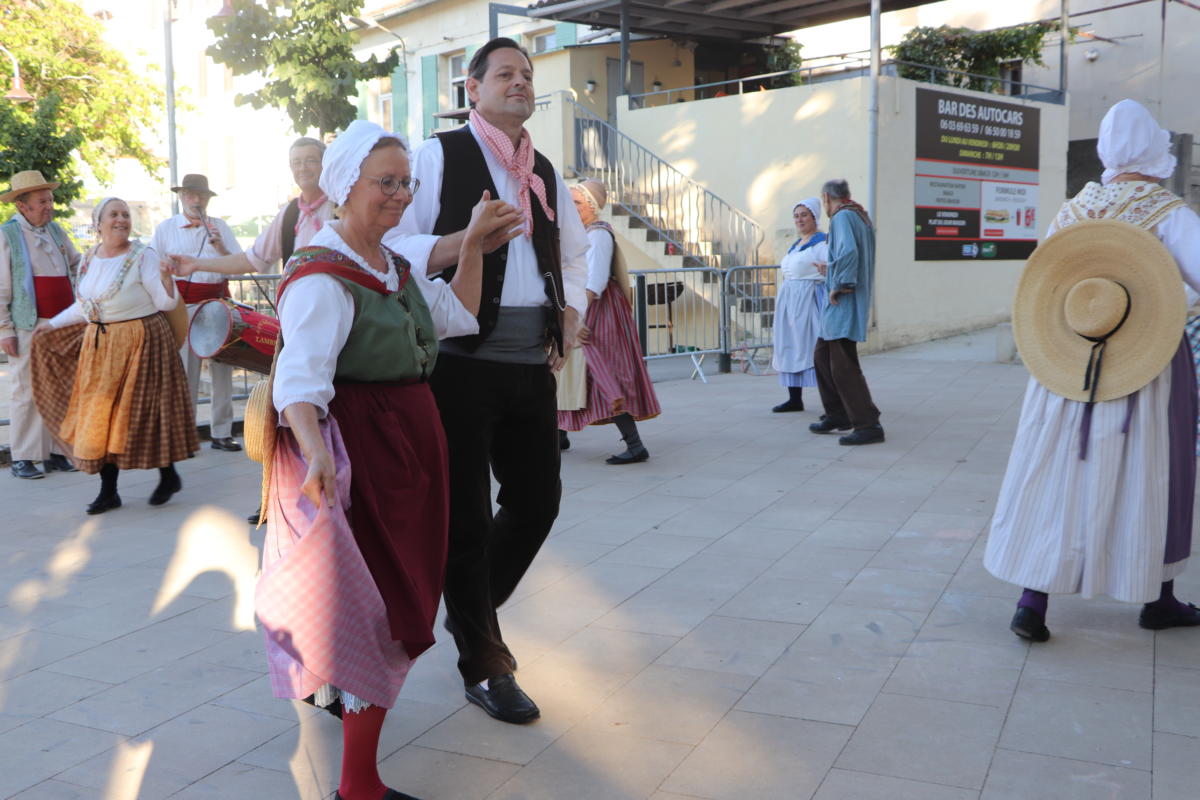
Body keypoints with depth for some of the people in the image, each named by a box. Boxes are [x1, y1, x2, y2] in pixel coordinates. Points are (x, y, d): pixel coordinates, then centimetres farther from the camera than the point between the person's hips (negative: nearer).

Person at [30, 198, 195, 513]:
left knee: (144, 410, 0)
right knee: (101, 416, 6)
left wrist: (165, 277, -29)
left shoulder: (143, 256, -7)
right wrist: (52, 324, 27)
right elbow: (84, 306, 21)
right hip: (99, 346, 6)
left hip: (140, 342, -6)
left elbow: (166, 303, -11)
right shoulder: (88, 260, 9)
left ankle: (168, 476, 20)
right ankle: (108, 491, 14)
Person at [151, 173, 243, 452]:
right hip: (184, 304, -2)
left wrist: (221, 248, -8)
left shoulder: (220, 226, 14)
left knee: (222, 367, 1)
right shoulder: (166, 228, 9)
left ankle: (221, 432, 9)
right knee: (185, 369, -4)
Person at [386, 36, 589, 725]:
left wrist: (570, 322, 13)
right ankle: (483, 663, 18)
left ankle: (475, 607, 38)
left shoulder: (545, 173, 17)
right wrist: (469, 238, -25)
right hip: (463, 360, -6)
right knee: (467, 512, 2)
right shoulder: (440, 156, -3)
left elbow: (574, 253, 29)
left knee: (538, 499, 12)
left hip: (533, 363, 7)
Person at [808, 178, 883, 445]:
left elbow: (848, 252, -30)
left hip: (844, 301, -11)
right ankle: (837, 414, 26)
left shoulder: (842, 217, -14)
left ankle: (868, 425, -9)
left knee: (843, 366, -10)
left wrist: (837, 286, -21)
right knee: (822, 355, 19)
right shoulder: (861, 217, 17)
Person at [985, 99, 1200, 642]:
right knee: (1153, 476, 12)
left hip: (1071, 364, 3)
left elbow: (1039, 288, 3)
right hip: (1147, 365, -3)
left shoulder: (1074, 210, 4)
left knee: (1060, 474, 6)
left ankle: (1032, 604, 2)